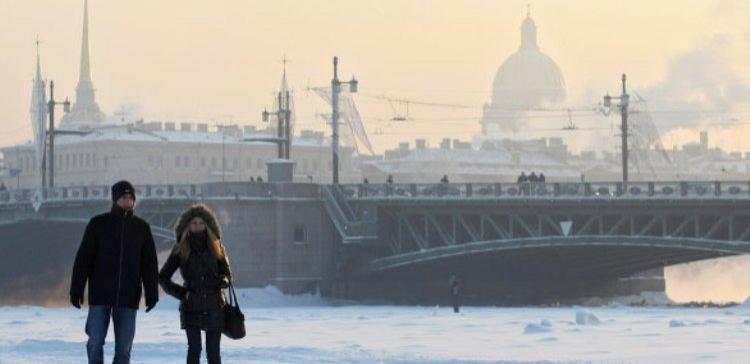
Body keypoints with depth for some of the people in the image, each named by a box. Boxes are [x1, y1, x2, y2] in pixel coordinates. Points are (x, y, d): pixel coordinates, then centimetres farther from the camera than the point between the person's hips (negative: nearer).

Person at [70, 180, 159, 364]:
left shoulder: (141, 228, 8)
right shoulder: (98, 224, 2)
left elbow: (150, 263, 9)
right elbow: (83, 258, 1)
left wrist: (152, 294, 1)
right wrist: (76, 289, -4)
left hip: (128, 298, 2)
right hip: (100, 295, -1)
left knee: (124, 346, 2)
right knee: (95, 342, -4)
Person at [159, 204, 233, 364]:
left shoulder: (216, 248, 7)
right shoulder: (181, 250, 3)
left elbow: (227, 275, 11)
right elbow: (163, 277, 9)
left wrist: (222, 281, -13)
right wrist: (180, 292, -3)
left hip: (214, 308, 1)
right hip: (191, 308, -1)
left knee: (213, 351, 1)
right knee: (194, 349, -3)